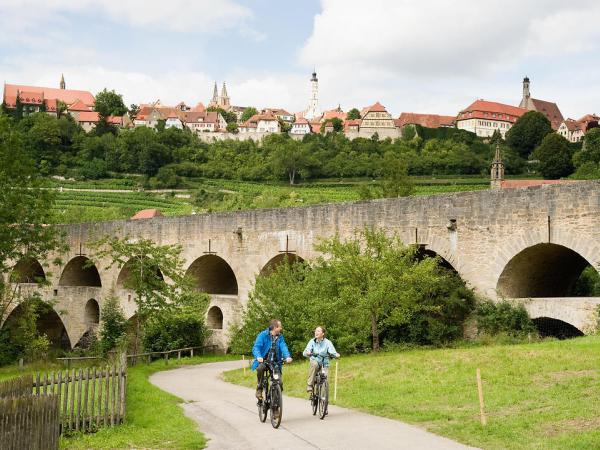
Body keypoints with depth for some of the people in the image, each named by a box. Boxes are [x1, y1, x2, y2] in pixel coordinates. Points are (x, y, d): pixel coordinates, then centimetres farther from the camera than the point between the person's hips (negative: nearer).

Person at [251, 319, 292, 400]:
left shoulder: (280, 337, 4)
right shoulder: (263, 335, -7)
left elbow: (283, 347, -11)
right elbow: (256, 347, -17)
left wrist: (288, 357, -32)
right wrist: (258, 357, -38)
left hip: (275, 362, 4)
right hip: (263, 361, -3)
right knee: (260, 368, -35)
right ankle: (259, 389, -18)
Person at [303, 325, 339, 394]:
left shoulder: (327, 342, -6)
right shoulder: (312, 341, -3)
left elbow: (332, 352, -18)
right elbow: (305, 352, -14)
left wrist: (336, 355, -41)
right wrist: (307, 353, -38)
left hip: (324, 365, 0)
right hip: (315, 362, 0)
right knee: (314, 364, -35)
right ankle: (309, 385, -30)